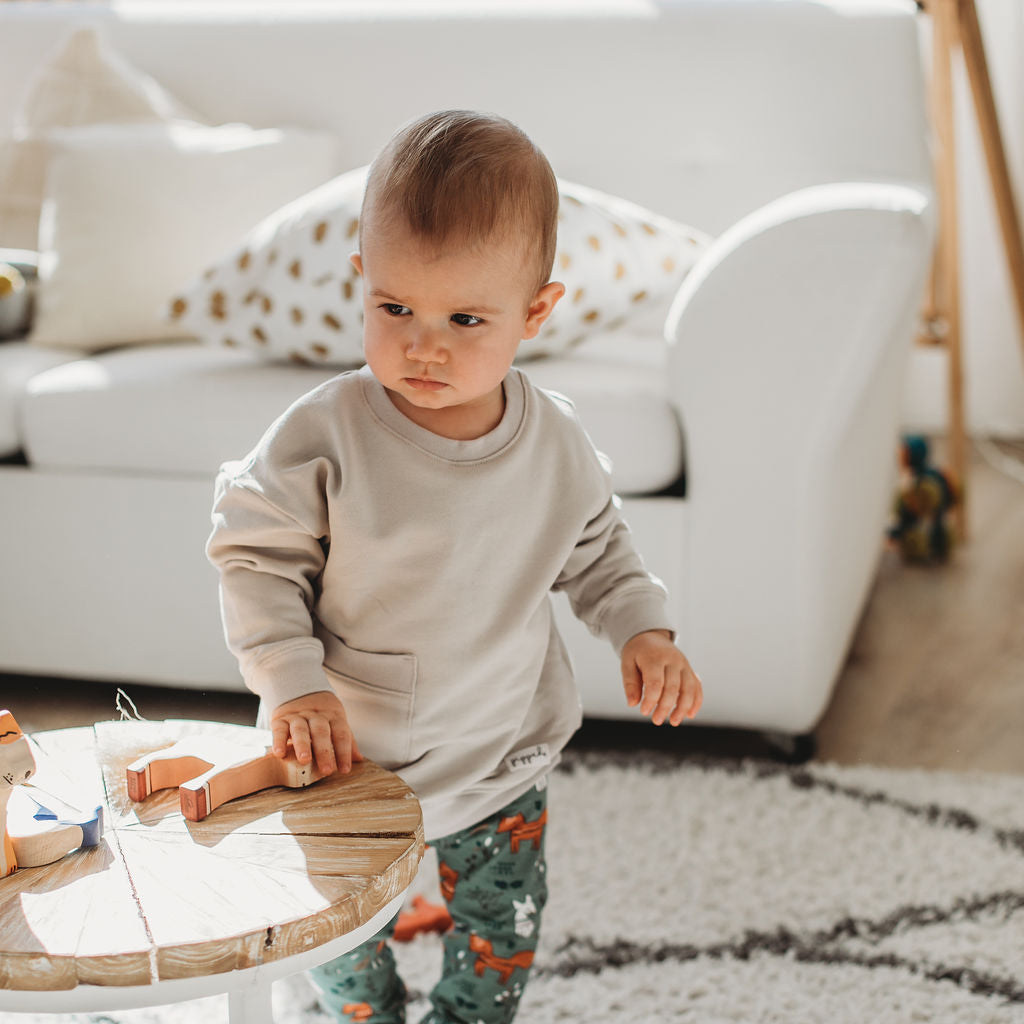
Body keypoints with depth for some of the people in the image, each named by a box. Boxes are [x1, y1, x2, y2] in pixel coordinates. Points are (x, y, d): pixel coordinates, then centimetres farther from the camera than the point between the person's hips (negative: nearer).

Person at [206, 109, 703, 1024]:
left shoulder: (556, 444, -13)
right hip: (349, 757, -2)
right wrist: (294, 682, -23)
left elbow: (596, 549, 6)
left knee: (501, 949, 20)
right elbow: (255, 554, -13)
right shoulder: (327, 435, -23)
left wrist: (644, 629, -9)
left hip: (501, 760, 2)